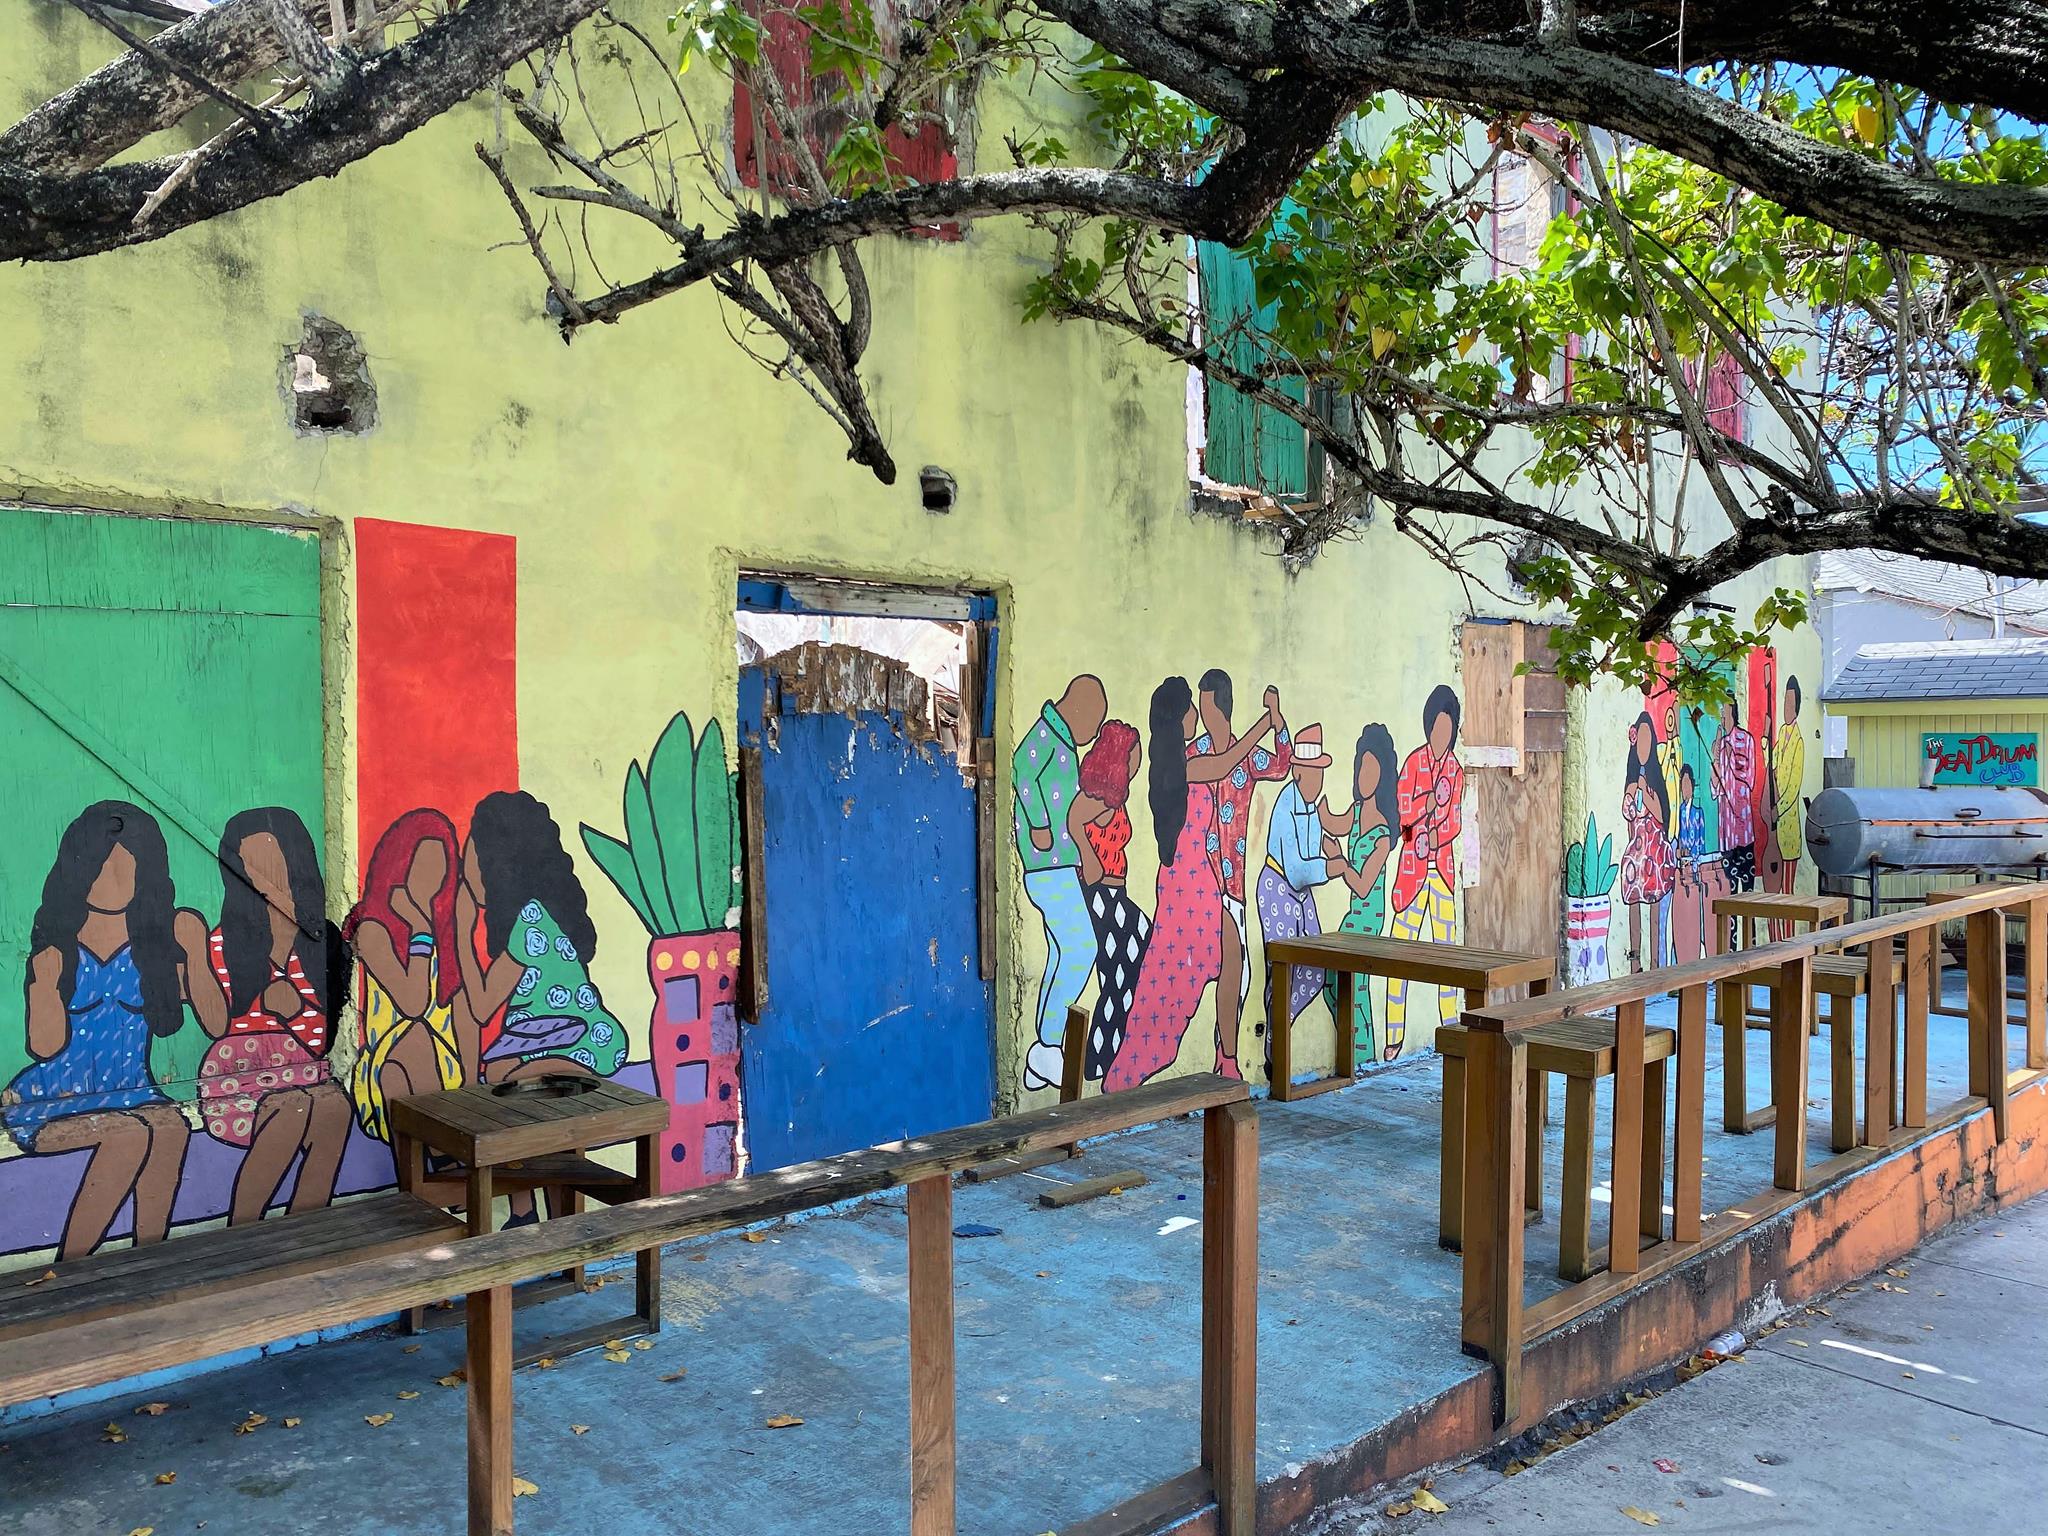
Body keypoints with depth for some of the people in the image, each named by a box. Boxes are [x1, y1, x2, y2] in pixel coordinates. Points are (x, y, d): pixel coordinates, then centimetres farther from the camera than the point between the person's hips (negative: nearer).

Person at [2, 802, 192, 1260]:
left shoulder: (158, 941, 4)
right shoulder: (58, 947, -1)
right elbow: (45, 1047, -7)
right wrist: (44, 985, -21)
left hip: (130, 1092, 2)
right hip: (53, 1098, -2)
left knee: (171, 1127, -32)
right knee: (131, 1134, -32)